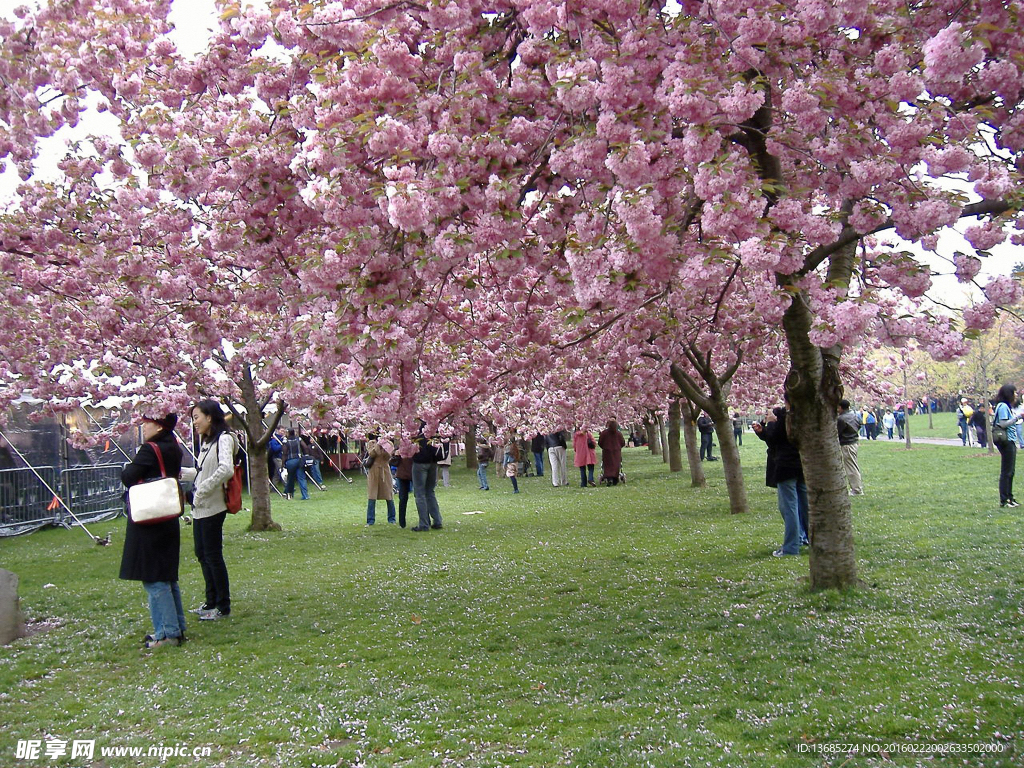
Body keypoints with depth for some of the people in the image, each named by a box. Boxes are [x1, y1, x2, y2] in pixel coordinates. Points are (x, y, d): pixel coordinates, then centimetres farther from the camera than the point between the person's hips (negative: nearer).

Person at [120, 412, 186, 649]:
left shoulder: (150, 449, -16)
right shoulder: (173, 449, 9)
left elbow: (129, 476, -19)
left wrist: (127, 468, 3)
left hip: (148, 522, -9)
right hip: (168, 521, 9)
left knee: (153, 578, -4)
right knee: (167, 577, 16)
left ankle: (168, 633, -2)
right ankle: (176, 628, 22)